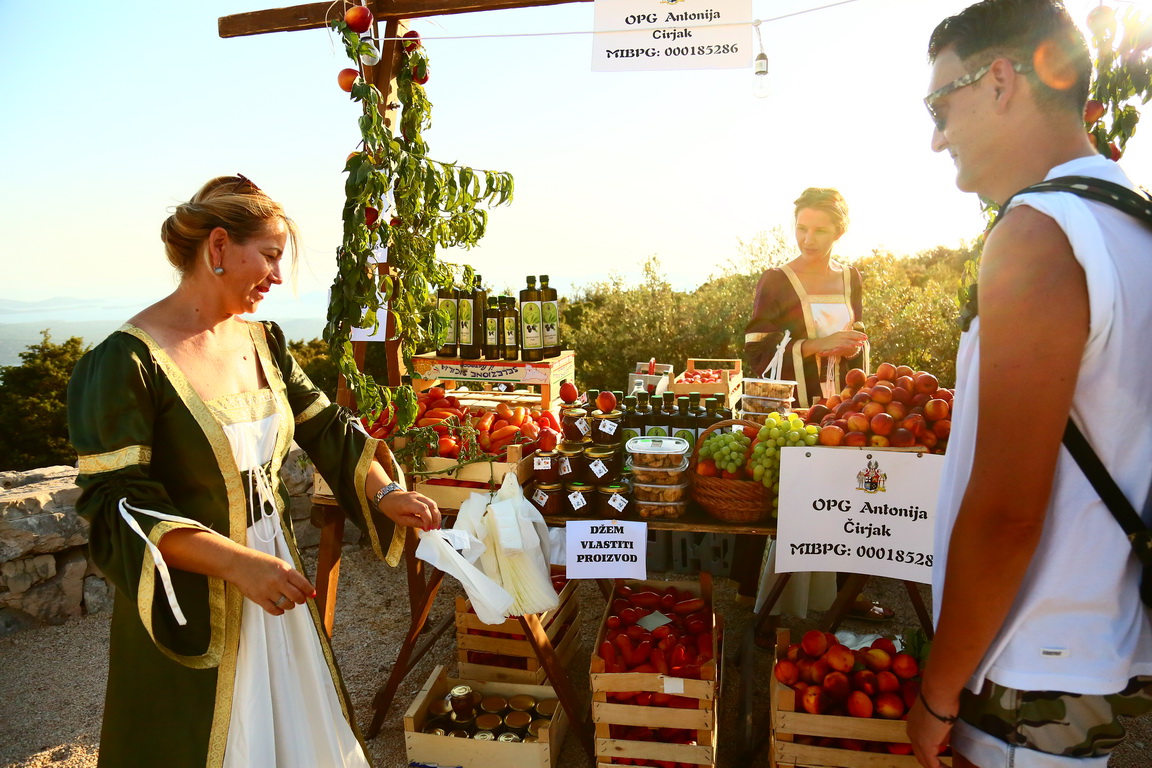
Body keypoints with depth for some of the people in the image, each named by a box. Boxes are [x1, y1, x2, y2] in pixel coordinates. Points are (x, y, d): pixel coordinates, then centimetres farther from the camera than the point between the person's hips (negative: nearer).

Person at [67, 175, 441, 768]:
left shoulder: (262, 341, 3)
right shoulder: (128, 362, -18)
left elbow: (326, 428, 7)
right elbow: (116, 505, -21)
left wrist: (384, 493, -7)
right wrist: (237, 562, -29)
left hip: (273, 580, 7)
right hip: (187, 602, -6)